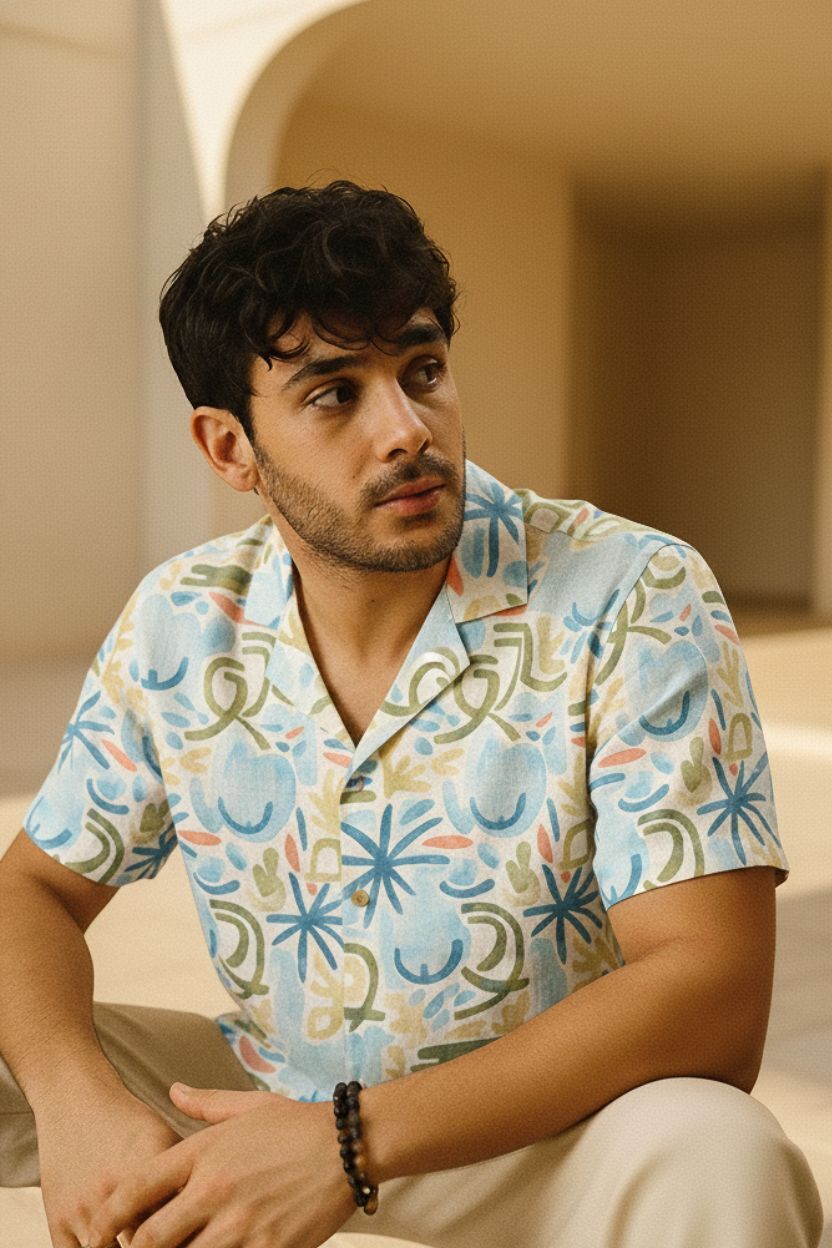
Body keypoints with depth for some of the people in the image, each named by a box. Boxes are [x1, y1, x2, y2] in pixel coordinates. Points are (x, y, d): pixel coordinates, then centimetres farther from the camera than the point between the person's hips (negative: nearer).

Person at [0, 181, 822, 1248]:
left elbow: (711, 992, -24)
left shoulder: (636, 606, -20)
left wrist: (353, 1145, -32)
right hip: (265, 1100, 4)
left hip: (543, 1125, -3)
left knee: (717, 1160, -36)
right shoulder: (178, 626, -6)